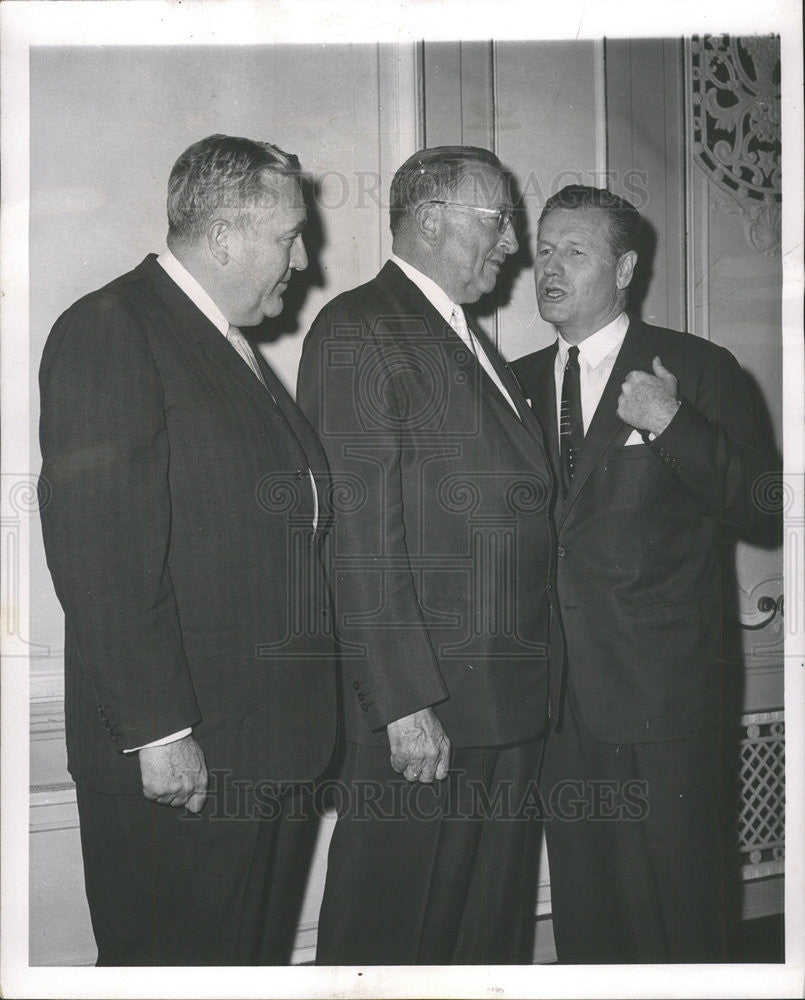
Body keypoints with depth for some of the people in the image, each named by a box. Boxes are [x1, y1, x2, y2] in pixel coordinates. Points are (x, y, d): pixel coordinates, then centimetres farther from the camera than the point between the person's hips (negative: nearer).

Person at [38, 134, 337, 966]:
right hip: (174, 756, -9)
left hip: (255, 746, 9)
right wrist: (158, 731, -21)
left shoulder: (229, 344, 17)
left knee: (242, 956, 18)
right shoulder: (111, 330, -12)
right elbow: (98, 548, -20)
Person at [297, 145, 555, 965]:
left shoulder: (468, 339, 19)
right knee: (391, 928, 4)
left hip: (506, 701, 9)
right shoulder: (359, 329, -10)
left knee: (489, 923, 18)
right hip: (420, 706, -9)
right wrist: (404, 704, -20)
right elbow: (361, 531, -17)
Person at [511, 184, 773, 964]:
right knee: (579, 893, 14)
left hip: (659, 690, -4)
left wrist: (673, 424, -20)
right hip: (558, 688, 4)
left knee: (673, 896, 4)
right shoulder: (522, 381, 13)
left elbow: (756, 503, -8)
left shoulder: (698, 370, -1)